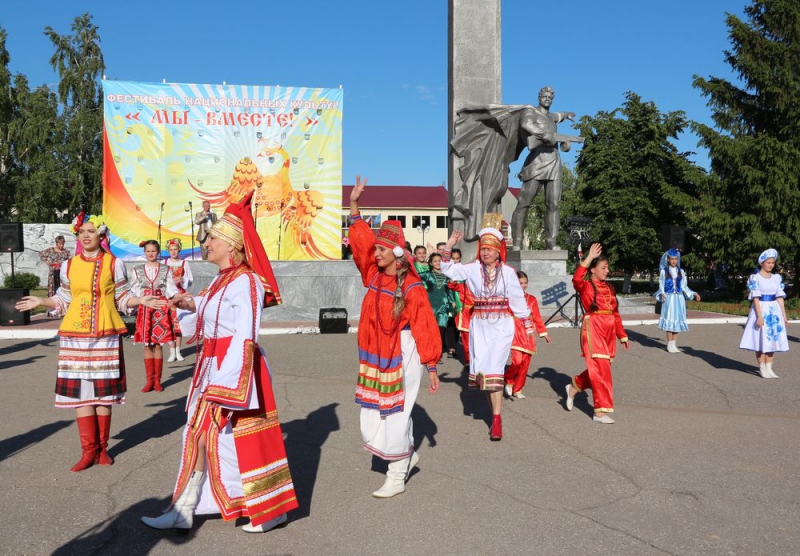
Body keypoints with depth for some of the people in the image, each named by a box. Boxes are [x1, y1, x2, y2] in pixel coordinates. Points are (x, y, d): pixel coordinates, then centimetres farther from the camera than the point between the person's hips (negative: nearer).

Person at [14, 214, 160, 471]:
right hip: (75, 336, 2)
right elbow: (64, 300, 14)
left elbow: (122, 298, 3)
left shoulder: (114, 263, 0)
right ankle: (89, 450, 9)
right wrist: (41, 301, 3)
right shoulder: (68, 265, 6)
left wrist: (140, 300, -13)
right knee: (79, 390, 1)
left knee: (104, 390, 4)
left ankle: (102, 447, 16)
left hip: (106, 335, -2)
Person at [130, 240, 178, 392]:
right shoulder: (138, 270, 8)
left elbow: (171, 290, 1)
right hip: (145, 309, 1)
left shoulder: (166, 270, 6)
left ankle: (157, 380, 9)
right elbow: (134, 290, 7)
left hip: (161, 309, -1)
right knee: (147, 345, 3)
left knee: (158, 345, 1)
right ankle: (149, 380, 10)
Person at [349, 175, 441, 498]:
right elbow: (360, 240, 3)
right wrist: (354, 204, -4)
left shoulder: (411, 287, -11)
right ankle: (407, 456, 34)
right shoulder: (374, 275, 3)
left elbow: (425, 328, -9)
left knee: (395, 415, 2)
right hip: (375, 355, 6)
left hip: (401, 356, -6)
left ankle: (397, 478, 19)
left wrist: (431, 366, -8)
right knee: (372, 418, 9)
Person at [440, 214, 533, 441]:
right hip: (479, 325, 3)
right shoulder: (473, 269, 1)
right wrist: (449, 246, -16)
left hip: (501, 325, -3)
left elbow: (518, 299, 4)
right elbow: (448, 269, -4)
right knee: (482, 368, 5)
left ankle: (497, 420, -8)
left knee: (494, 368, -12)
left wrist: (528, 325, 9)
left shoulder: (508, 272, -3)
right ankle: (495, 410, 23)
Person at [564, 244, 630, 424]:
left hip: (608, 330, 7)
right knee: (601, 370, -6)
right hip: (593, 329, -7)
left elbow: (615, 313, 17)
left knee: (599, 369, 13)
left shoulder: (609, 287, 14)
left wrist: (622, 336, 18)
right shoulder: (585, 285, -4)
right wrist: (589, 258, -25)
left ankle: (574, 387, 37)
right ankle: (601, 411, 2)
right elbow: (576, 279, -29)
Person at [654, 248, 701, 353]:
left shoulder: (681, 272, 11)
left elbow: (684, 286, 14)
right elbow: (661, 285, 1)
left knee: (677, 320, 3)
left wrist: (693, 294, 7)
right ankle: (669, 345, 1)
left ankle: (674, 344, 9)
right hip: (669, 298, -3)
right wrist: (662, 294, -17)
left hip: (679, 298, 3)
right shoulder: (664, 271, 3)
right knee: (669, 320, -6)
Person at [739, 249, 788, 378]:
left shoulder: (777, 278, 8)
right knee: (761, 339, -1)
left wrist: (784, 314, 6)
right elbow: (755, 298, -12)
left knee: (772, 339, 8)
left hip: (774, 311, 5)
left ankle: (769, 367, 15)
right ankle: (762, 368, 8)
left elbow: (780, 297, 9)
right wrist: (759, 315, -19)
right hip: (761, 309, -5)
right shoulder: (755, 278, -8)